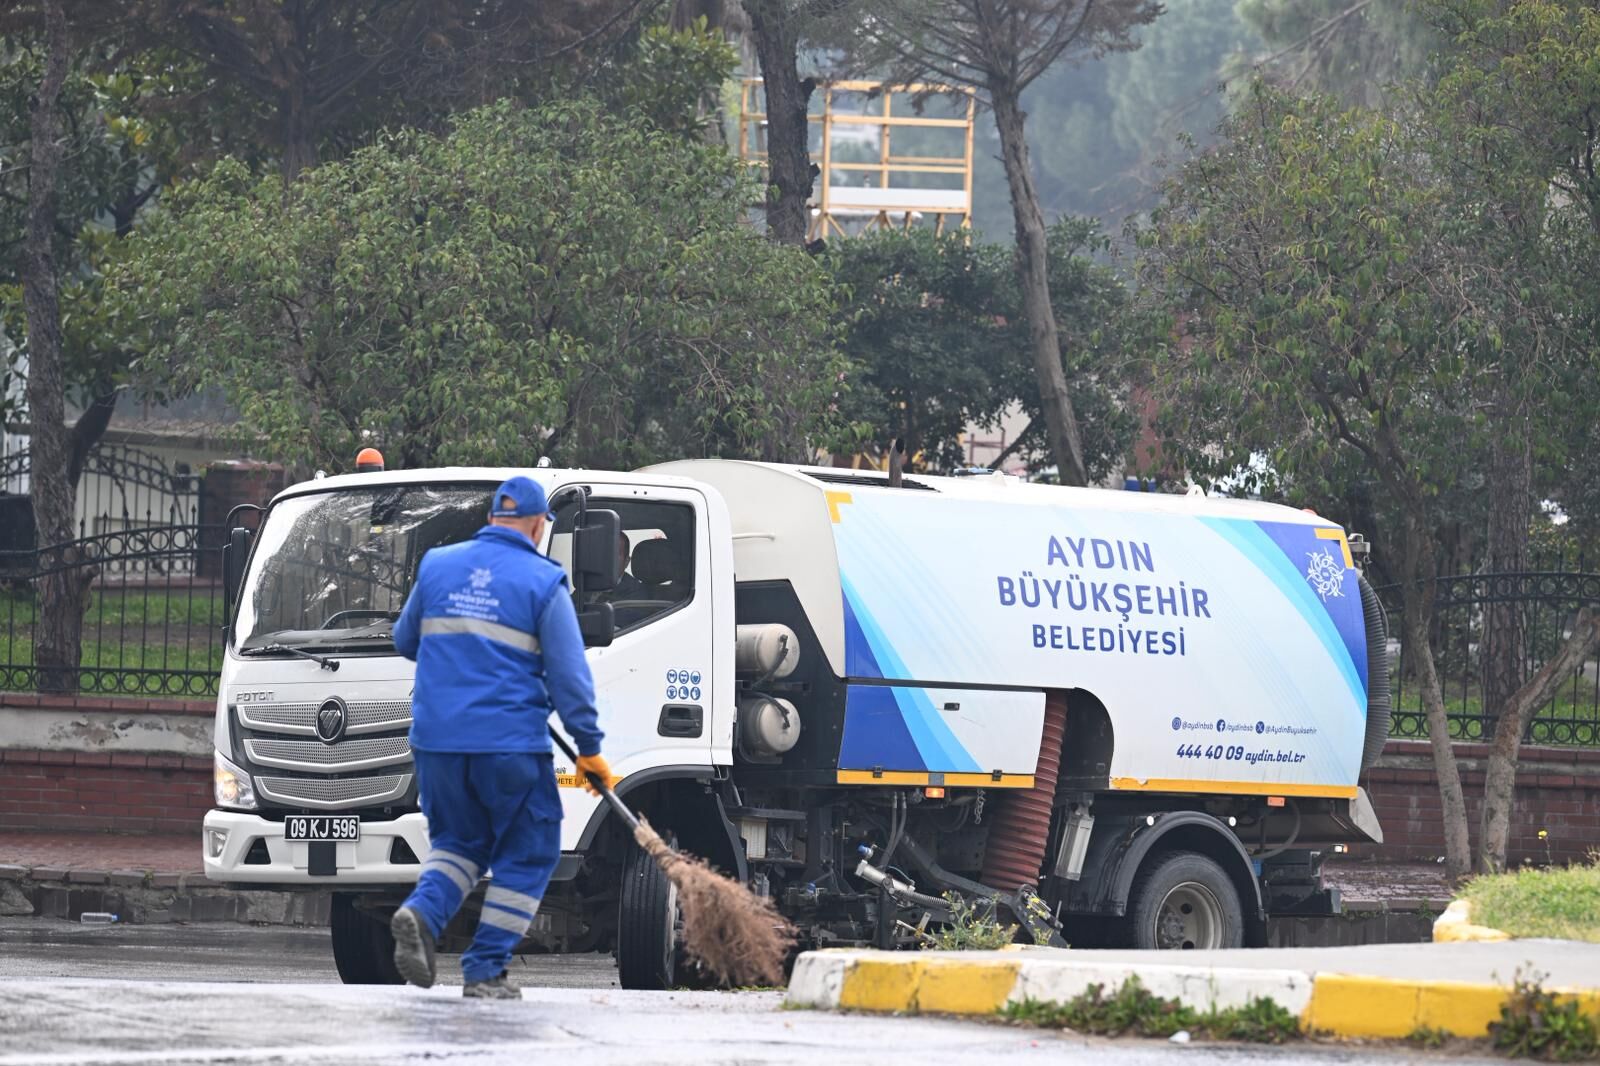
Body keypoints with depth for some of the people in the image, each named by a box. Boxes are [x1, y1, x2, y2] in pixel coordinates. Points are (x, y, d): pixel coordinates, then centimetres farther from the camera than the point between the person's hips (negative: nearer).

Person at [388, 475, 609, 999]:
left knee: (457, 840, 20)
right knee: (526, 855, 9)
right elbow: (569, 676, -6)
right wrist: (588, 748, 0)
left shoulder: (437, 566, 7)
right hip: (510, 742, -4)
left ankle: (422, 912, -9)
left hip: (437, 739, 4)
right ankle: (485, 969, 3)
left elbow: (404, 640, 21)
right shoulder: (543, 583, -4)